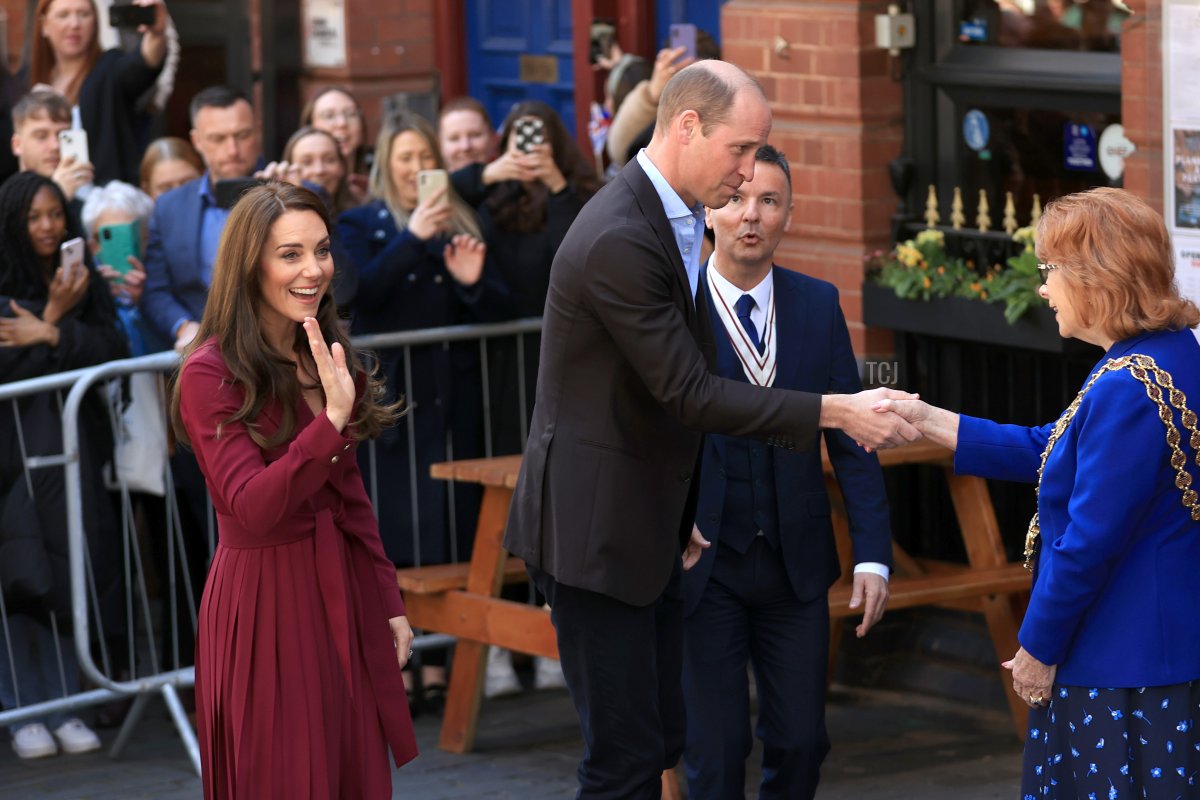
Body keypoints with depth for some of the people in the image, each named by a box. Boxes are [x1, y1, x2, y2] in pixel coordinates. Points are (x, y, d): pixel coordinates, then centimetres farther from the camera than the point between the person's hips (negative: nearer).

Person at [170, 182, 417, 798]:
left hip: (343, 594, 7)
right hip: (266, 602, -7)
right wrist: (331, 419, -32)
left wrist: (388, 601, 13)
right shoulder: (211, 373, -14)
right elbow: (252, 509, -23)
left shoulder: (326, 354, 9)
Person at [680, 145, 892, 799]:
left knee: (801, 742, 5)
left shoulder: (818, 305, 3)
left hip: (795, 561, 3)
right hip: (702, 562, -3)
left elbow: (849, 436, 4)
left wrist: (872, 554, -2)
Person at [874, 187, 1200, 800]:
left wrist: (1039, 647, -12)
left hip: (1126, 669, -10)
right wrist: (928, 421, 13)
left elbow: (1089, 541, -23)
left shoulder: (1127, 390, -24)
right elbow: (1051, 452, 15)